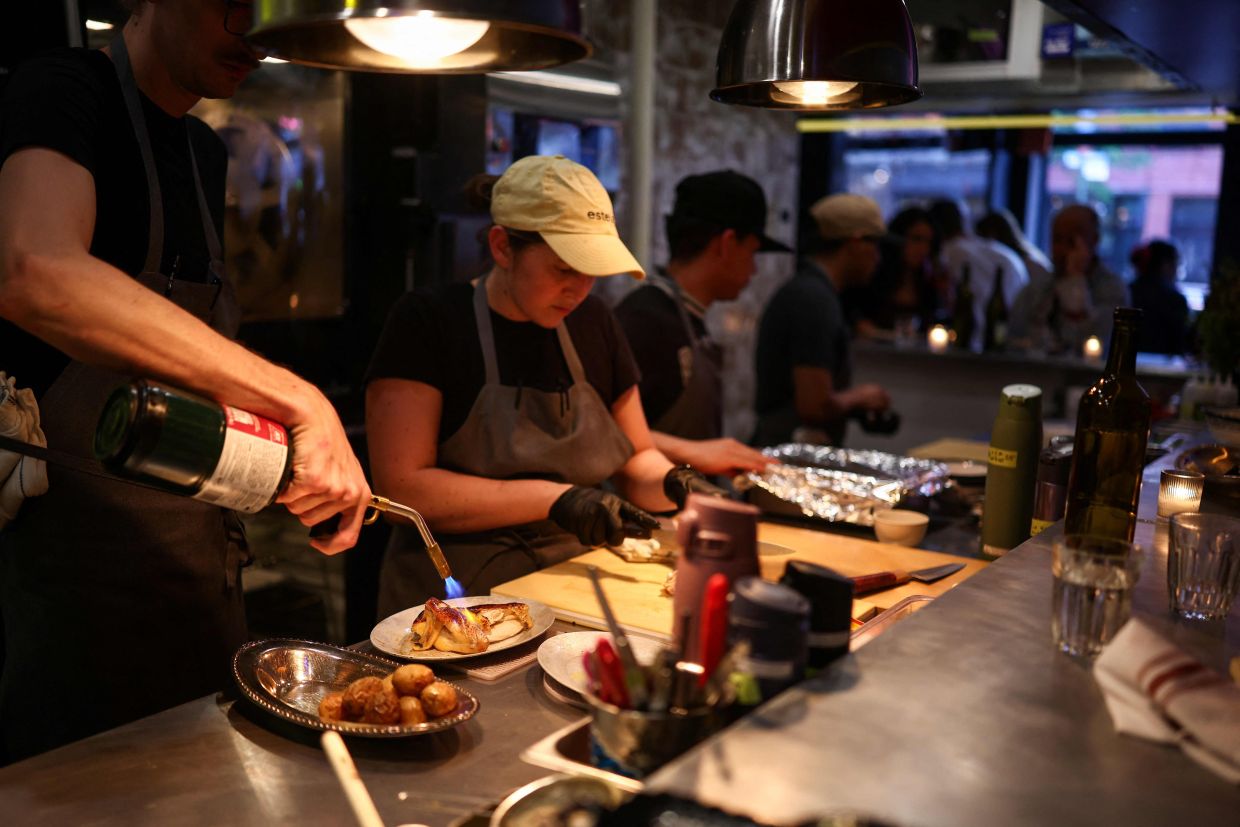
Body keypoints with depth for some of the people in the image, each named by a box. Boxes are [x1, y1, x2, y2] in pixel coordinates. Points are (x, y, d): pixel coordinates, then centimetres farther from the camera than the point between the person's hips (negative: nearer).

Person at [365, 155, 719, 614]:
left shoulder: (593, 323, 9)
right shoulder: (427, 323, -7)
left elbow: (634, 458, 18)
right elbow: (401, 486, -14)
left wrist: (672, 482, -4)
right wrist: (554, 498, -19)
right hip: (458, 597, -4)